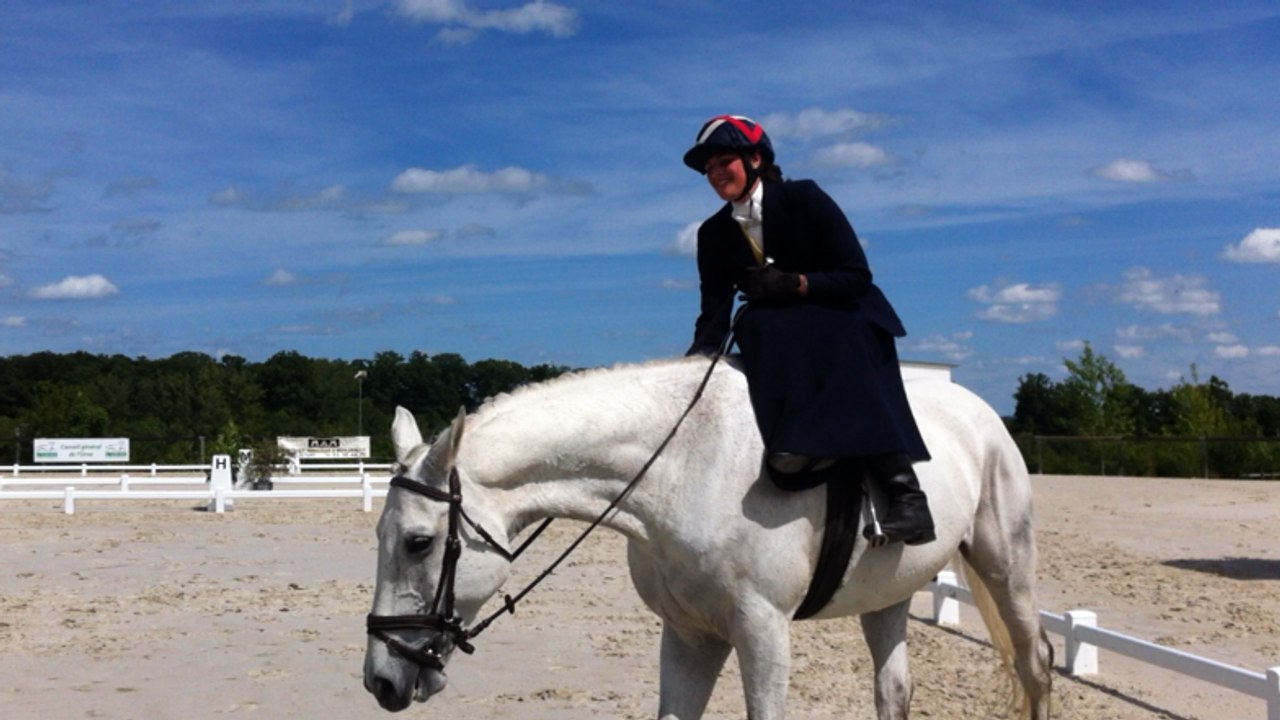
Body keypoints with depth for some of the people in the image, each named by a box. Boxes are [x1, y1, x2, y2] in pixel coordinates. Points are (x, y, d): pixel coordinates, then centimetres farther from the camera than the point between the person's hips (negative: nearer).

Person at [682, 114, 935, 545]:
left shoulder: (804, 199, -9)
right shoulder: (714, 234, 3)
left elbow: (856, 275, -13)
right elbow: (714, 312, -3)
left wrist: (793, 283, -27)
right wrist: (700, 354, -24)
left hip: (846, 321, -3)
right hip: (777, 336, 3)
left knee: (850, 363, -37)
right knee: (753, 328, -32)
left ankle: (903, 489, -45)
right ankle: (797, 444, -48)